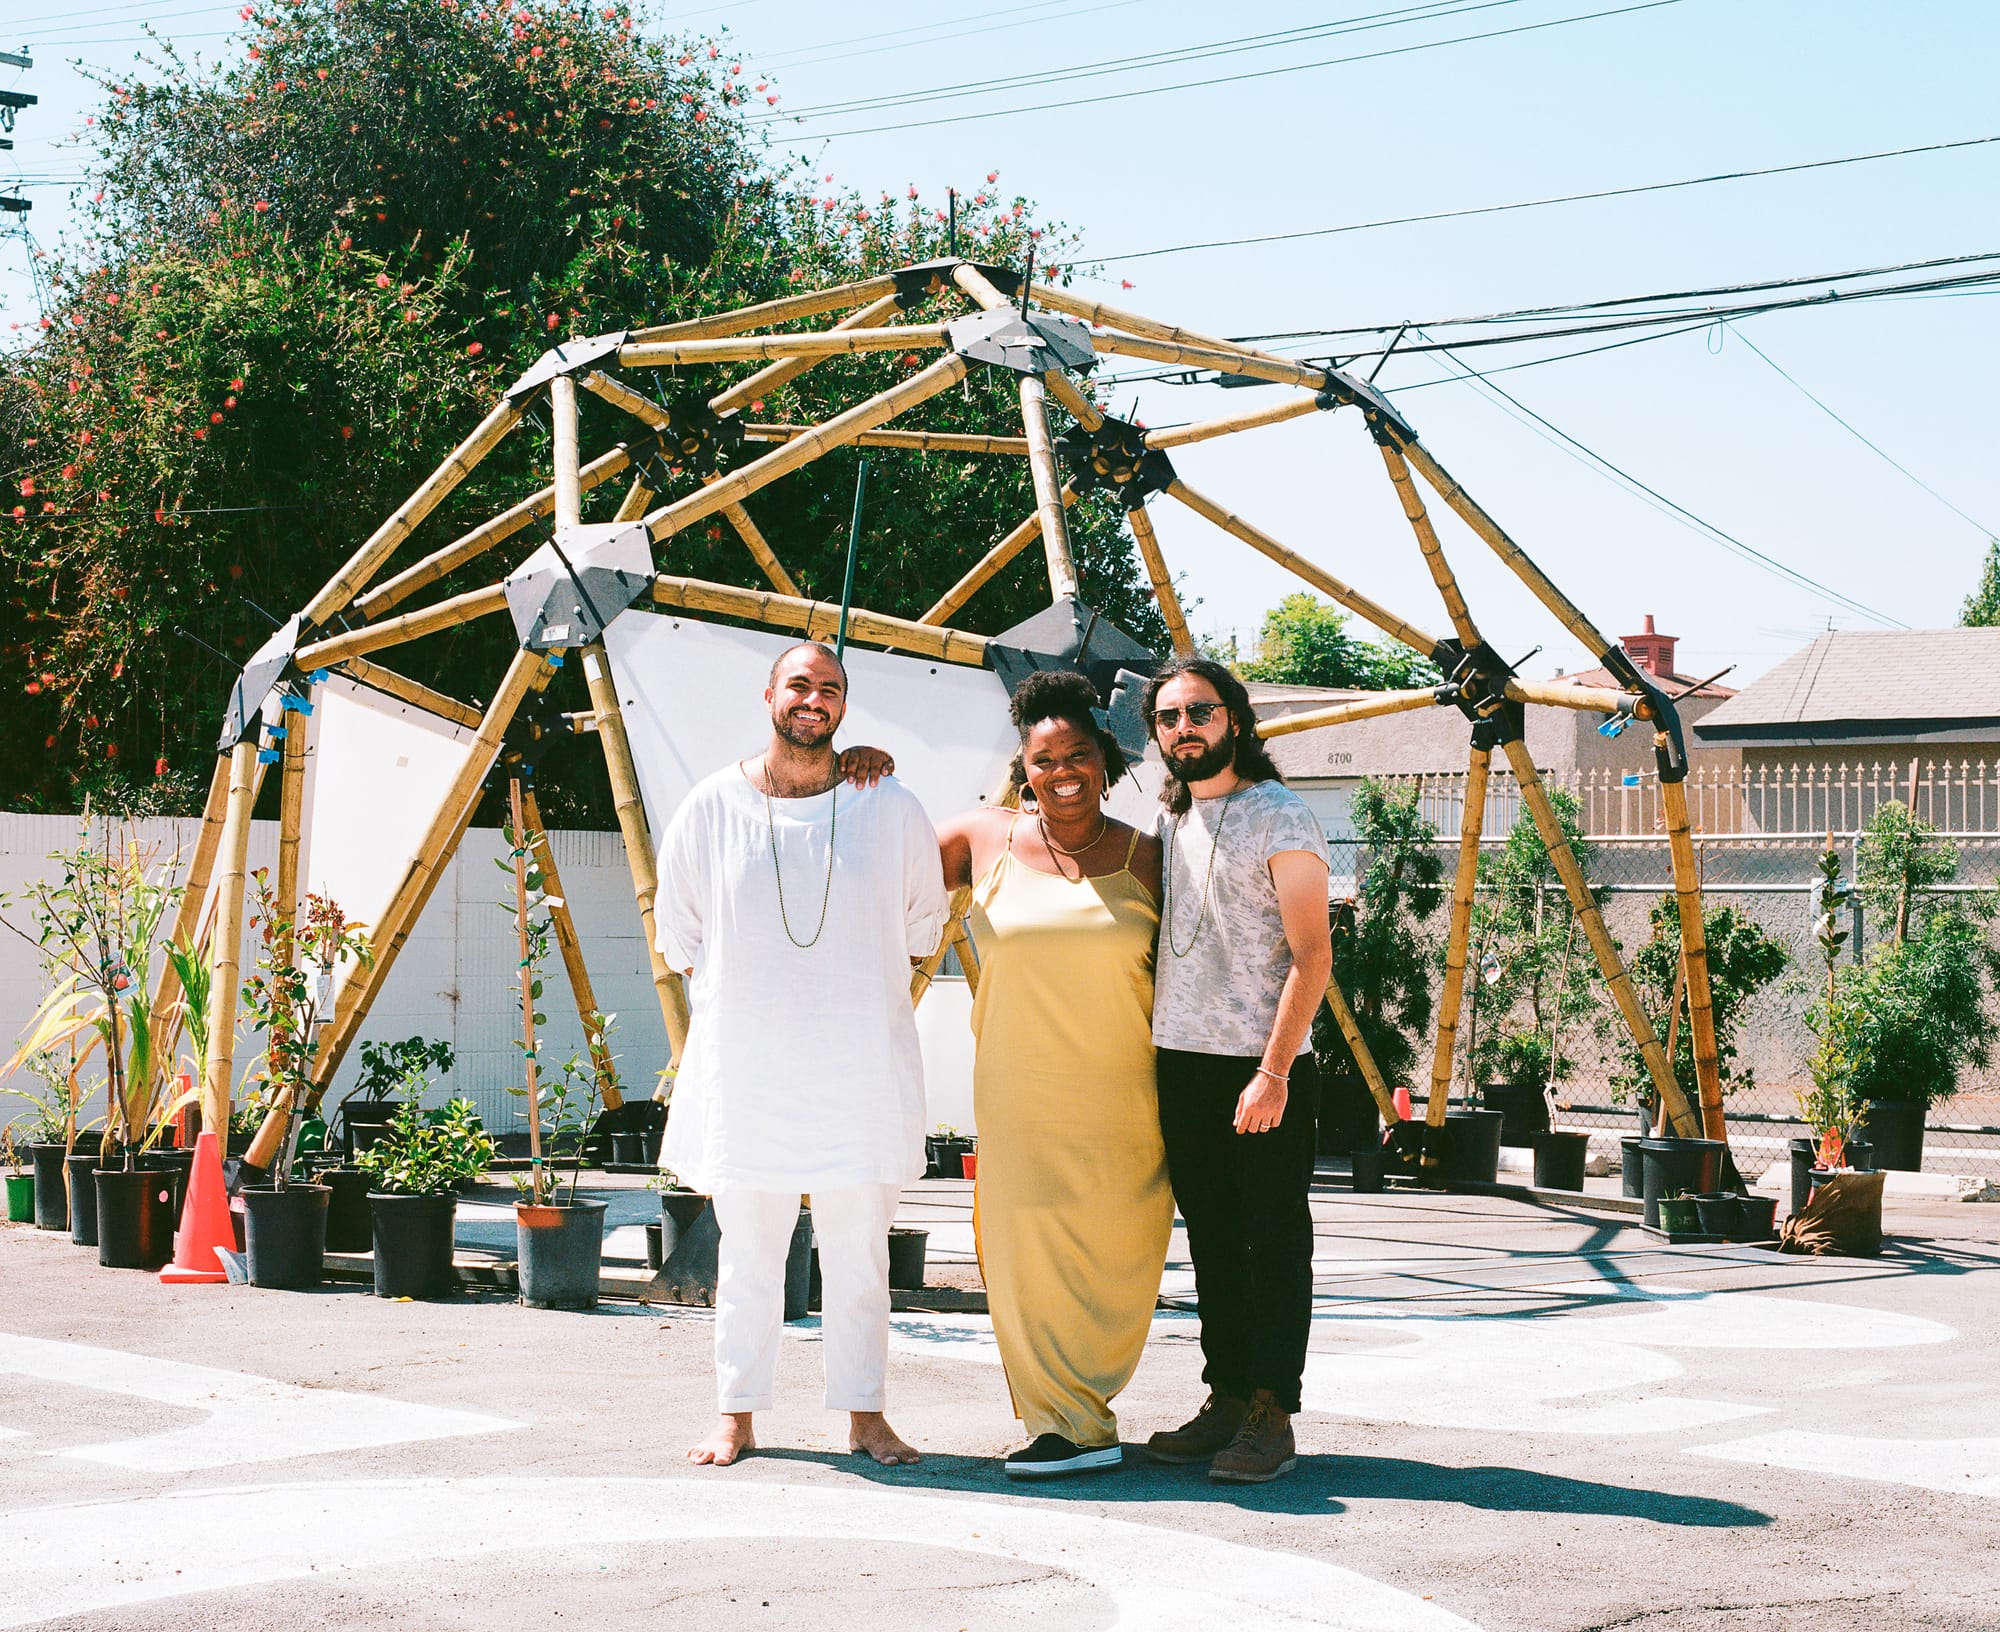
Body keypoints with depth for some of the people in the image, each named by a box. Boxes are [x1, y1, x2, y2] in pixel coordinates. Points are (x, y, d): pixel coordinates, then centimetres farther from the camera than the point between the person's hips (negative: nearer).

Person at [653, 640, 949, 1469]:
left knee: (859, 1252, 5)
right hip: (745, 1066, 0)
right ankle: (737, 1416, 13)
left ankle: (865, 1414, 14)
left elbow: (924, 919, 17)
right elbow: (678, 928, 17)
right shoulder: (712, 806, 2)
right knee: (747, 1252, 5)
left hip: (860, 1066, 0)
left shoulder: (891, 809, 1)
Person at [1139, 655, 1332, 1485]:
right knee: (1213, 1241, 11)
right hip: (1182, 1061, 7)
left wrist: (1274, 1072, -18)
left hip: (1262, 1071, -7)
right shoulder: (1170, 824, 14)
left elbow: (1312, 957, -12)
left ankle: (1272, 1416, 1)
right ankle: (1226, 1399, 18)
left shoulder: (1279, 819, -8)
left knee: (1273, 1244, -1)